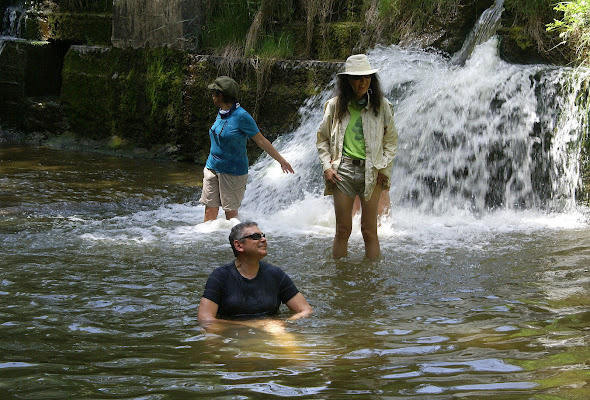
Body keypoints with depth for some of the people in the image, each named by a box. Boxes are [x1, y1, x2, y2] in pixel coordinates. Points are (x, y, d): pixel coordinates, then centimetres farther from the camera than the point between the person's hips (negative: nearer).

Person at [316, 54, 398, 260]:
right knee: (343, 230, 2)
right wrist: (327, 166, 1)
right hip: (342, 171, 0)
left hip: (371, 173, 0)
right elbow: (322, 139, 13)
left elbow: (391, 140, 9)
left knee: (369, 232, 0)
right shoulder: (335, 105, 5)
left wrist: (384, 168, -1)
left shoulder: (381, 105, 5)